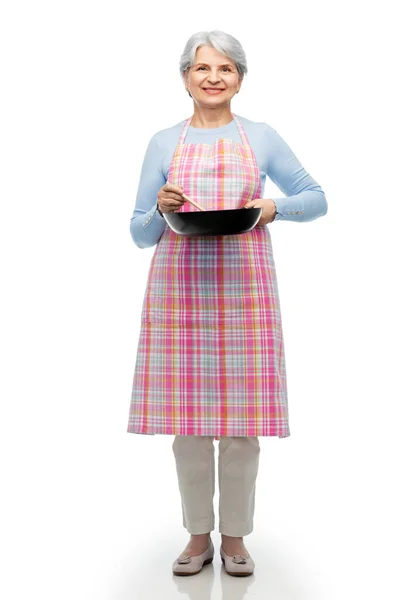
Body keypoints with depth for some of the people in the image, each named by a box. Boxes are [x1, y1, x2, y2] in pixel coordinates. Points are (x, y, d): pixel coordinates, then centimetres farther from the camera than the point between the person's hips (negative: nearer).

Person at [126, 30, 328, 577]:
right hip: (179, 287, 1)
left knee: (242, 416, 2)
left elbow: (316, 199, 14)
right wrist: (162, 210, -10)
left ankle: (235, 536, 22)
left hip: (244, 287, 0)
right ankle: (198, 535, 23)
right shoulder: (163, 143, 11)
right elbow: (140, 234, 11)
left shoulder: (262, 138, 10)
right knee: (186, 416, 4)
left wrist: (272, 208, -5)